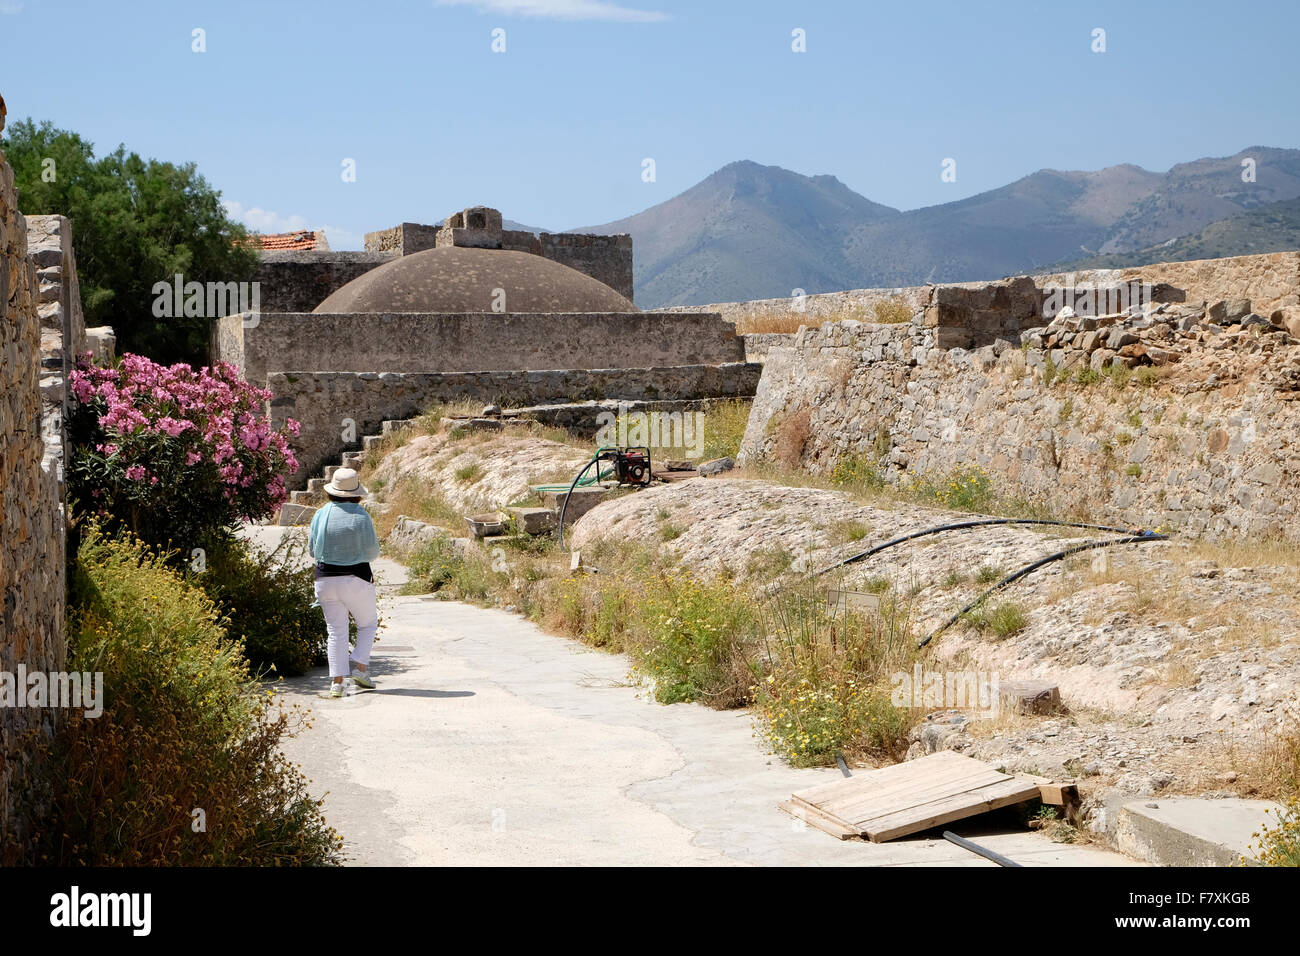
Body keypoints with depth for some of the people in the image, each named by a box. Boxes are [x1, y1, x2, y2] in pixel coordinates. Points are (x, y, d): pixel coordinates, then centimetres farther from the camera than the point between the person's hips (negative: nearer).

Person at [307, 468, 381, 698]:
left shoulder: (320, 515, -1)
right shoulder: (361, 515, -11)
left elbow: (313, 551, 7)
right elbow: (372, 552, -7)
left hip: (326, 578, 3)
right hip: (356, 579, -3)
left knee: (336, 631, 8)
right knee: (368, 623, 17)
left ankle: (337, 681, 2)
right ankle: (360, 666, 4)